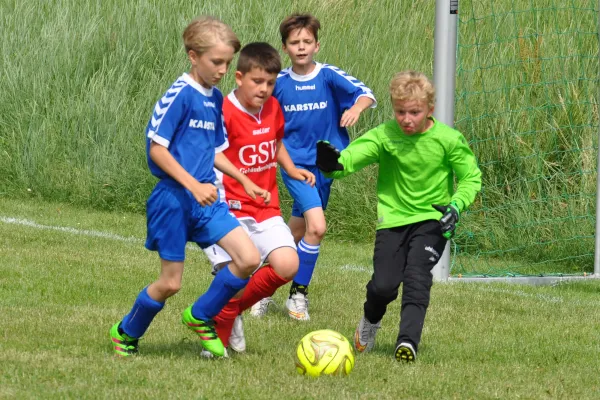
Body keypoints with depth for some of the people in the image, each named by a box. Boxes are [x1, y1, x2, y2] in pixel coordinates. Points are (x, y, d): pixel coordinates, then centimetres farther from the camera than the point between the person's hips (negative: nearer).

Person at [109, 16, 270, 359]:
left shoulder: (215, 99, 10)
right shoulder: (180, 95, -14)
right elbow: (156, 149, -17)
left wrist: (246, 181, 15)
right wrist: (194, 186, -22)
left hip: (206, 199, 7)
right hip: (174, 199, -7)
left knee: (249, 259, -8)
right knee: (171, 283, -1)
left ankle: (201, 318, 12)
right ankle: (126, 334, 25)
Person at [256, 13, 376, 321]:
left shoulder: (329, 76, -5)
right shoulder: (279, 83, -2)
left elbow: (365, 93, -17)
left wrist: (357, 106, -37)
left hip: (323, 164, 2)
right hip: (294, 163, -2)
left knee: (297, 233, 12)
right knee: (317, 226, -19)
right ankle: (299, 293, -5)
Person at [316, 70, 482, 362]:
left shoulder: (449, 140, -10)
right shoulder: (384, 135, -9)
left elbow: (471, 177, 0)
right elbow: (353, 155, -22)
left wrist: (456, 205, -16)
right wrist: (334, 163, -45)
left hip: (432, 220, -1)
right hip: (393, 218, 1)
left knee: (416, 277, -20)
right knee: (384, 285, -7)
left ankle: (408, 341, -23)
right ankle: (371, 320, 27)